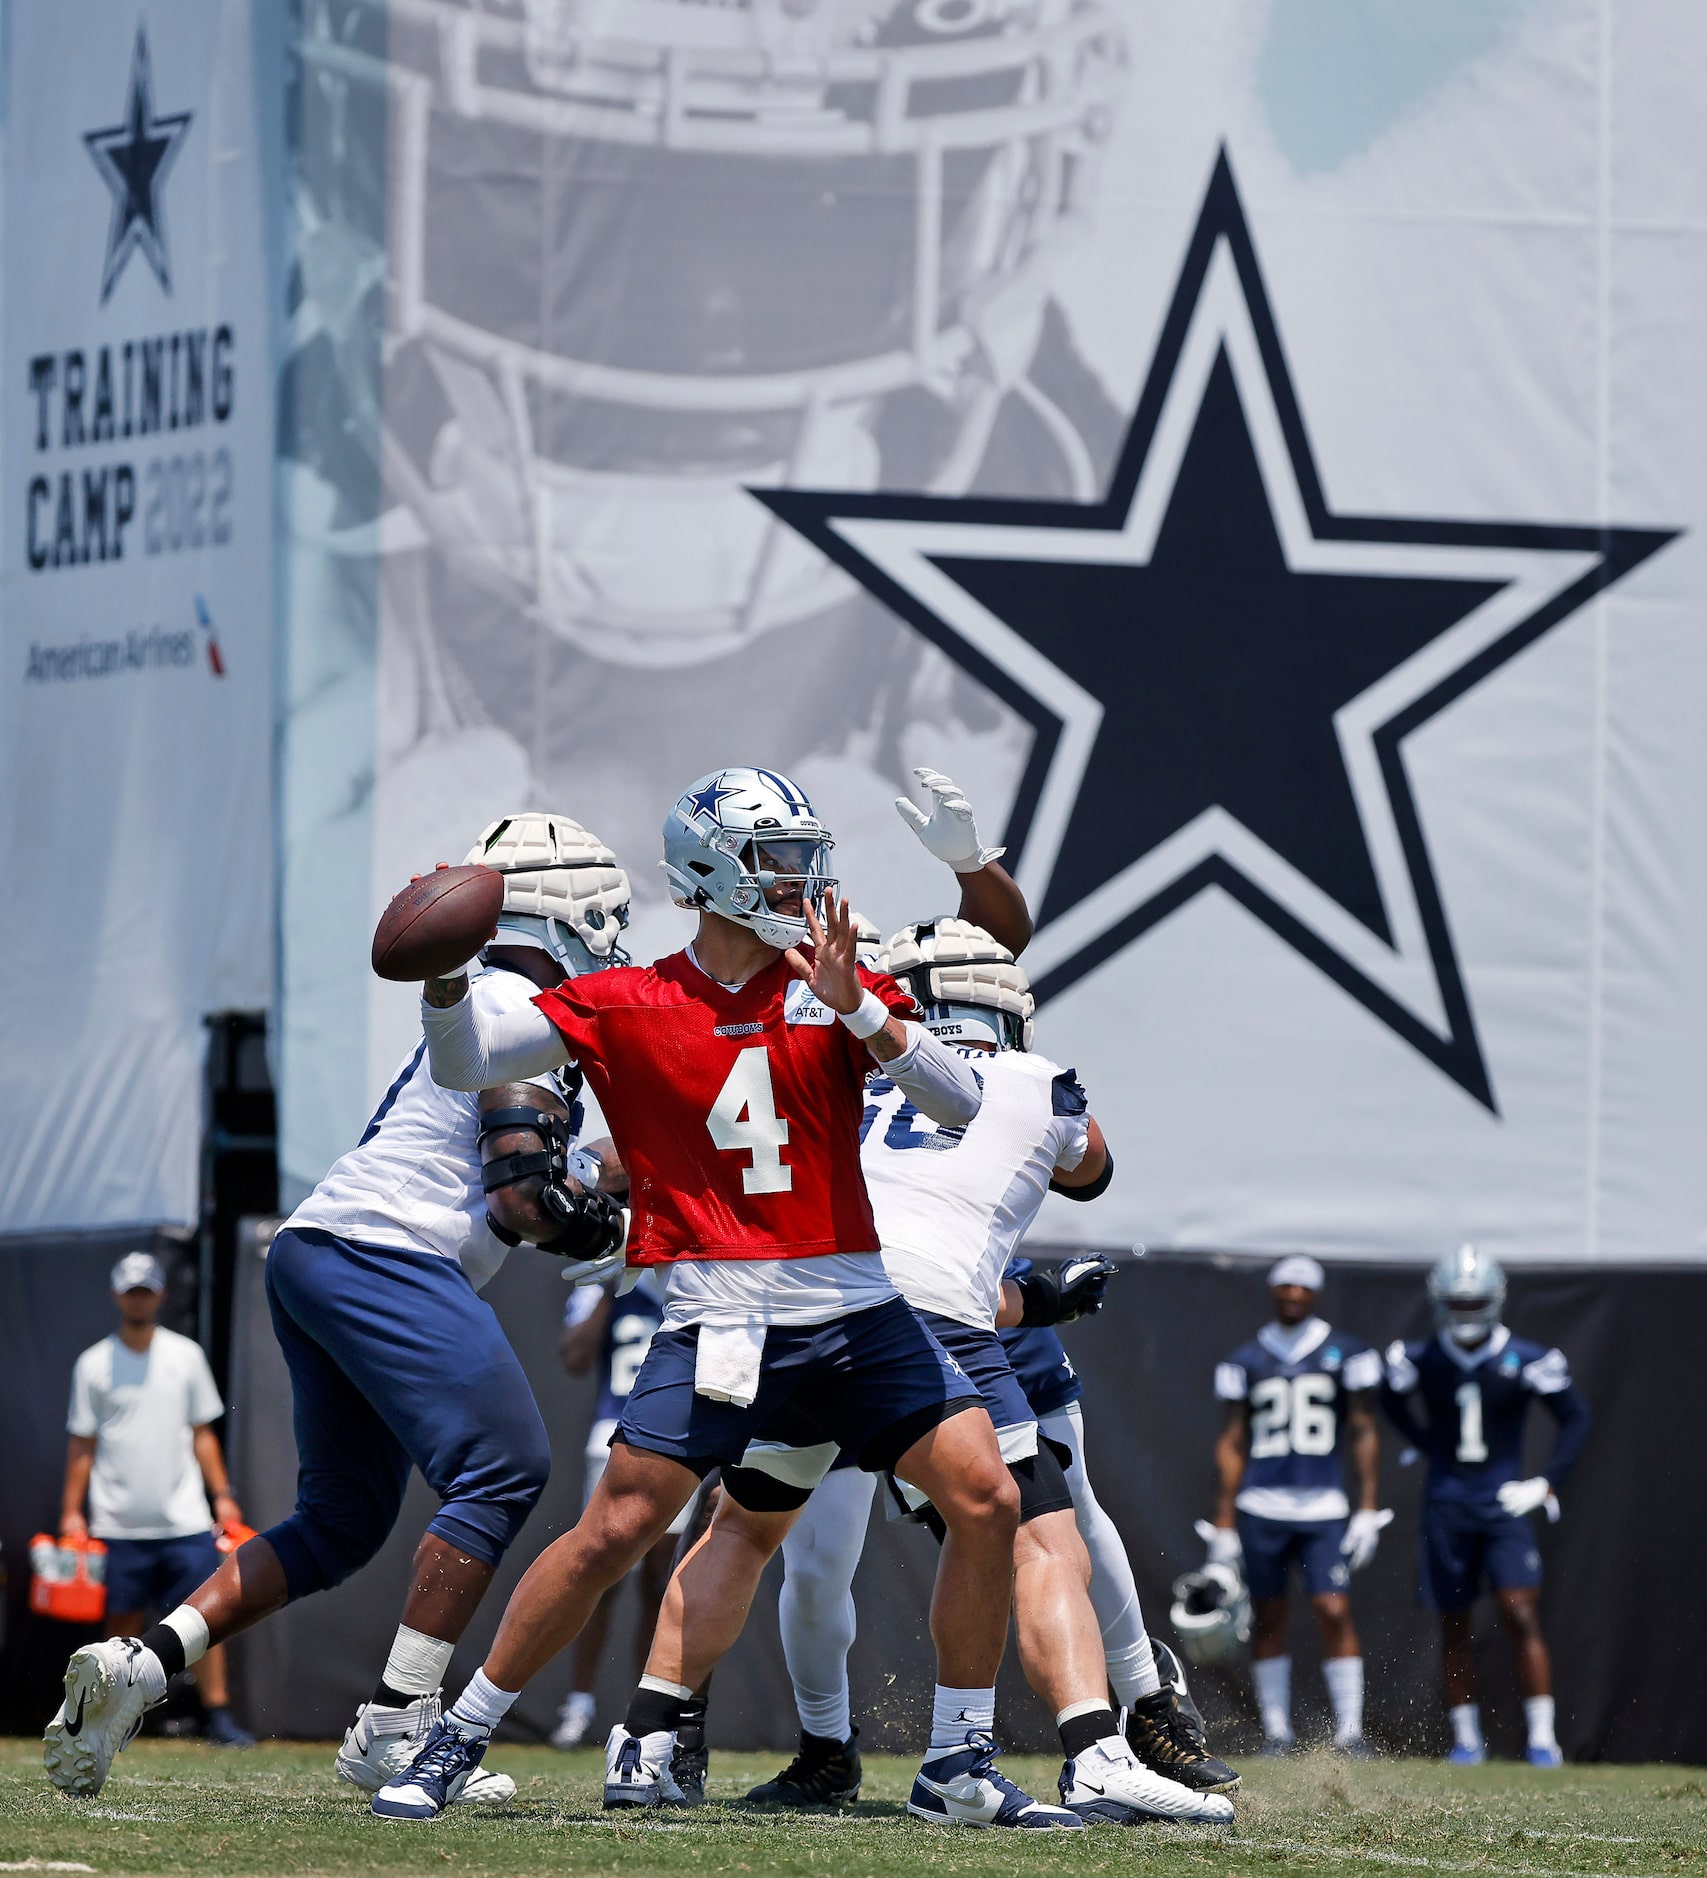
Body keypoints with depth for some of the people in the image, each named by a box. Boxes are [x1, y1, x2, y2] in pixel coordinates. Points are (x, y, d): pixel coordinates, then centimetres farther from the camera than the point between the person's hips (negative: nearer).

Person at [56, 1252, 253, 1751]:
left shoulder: (185, 1355, 8)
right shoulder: (94, 1364, 4)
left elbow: (202, 1433, 12)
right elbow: (81, 1444, 6)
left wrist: (222, 1495, 5)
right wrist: (71, 1511, 0)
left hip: (184, 1519, 1)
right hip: (119, 1523, -1)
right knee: (122, 1620, 1)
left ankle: (217, 1715, -4)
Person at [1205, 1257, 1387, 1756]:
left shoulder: (1345, 1354, 6)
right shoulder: (1247, 1360, 10)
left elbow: (1363, 1433, 6)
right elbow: (1232, 1443, 11)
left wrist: (1369, 1509, -2)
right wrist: (1223, 1523, 7)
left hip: (1324, 1508, -2)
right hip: (1261, 1506, 2)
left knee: (1334, 1613, -11)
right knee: (1269, 1617, 4)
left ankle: (1349, 1730, -7)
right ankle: (1275, 1730, 11)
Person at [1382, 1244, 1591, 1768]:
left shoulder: (1524, 1360, -7)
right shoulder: (1420, 1361, -2)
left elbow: (1575, 1417, 3)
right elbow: (1393, 1401, 20)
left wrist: (1547, 1483, -5)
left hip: (1504, 1502, -2)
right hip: (1446, 1503, 2)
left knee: (1521, 1617, -12)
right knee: (1453, 1626, 7)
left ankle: (1542, 1738, -10)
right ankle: (1466, 1738, 16)